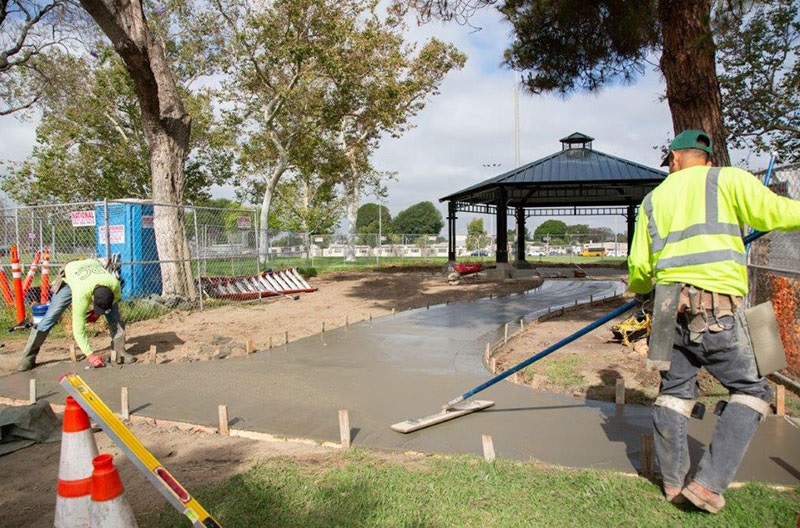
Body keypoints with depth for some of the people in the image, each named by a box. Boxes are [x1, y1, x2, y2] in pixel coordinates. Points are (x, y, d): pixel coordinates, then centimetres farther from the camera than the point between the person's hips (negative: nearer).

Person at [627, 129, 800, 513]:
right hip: (717, 307, -4)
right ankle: (708, 482, 2)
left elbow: (639, 265, 14)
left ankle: (674, 481, 22)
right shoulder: (726, 179, 5)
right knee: (751, 391, 8)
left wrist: (639, 292, 34)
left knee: (674, 390, 15)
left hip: (670, 306, 5)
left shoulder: (654, 198, 17)